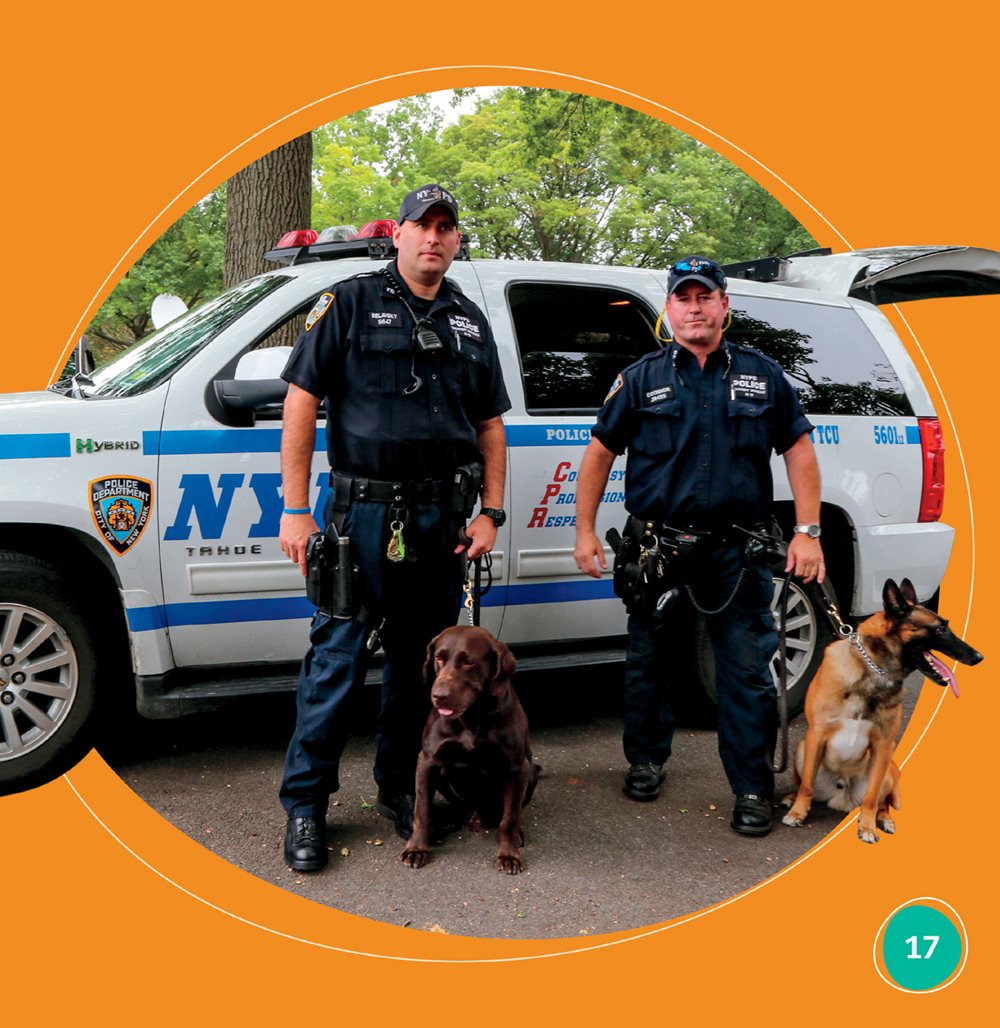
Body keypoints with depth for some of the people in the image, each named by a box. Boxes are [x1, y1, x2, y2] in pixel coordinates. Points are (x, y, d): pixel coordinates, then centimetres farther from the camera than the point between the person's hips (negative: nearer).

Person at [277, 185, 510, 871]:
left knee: (420, 659, 11)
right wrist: (296, 510, -10)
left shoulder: (471, 322, 14)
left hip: (441, 518, 5)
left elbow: (490, 425, 16)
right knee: (337, 657, -3)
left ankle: (400, 788, 26)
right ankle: (306, 803, 9)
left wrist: (491, 513, 7)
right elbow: (302, 403, -4)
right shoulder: (351, 302, 0)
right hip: (363, 513, -4)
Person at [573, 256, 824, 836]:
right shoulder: (642, 379, 6)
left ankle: (753, 789, 11)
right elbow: (600, 453, 8)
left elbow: (799, 450, 9)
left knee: (749, 669, 0)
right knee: (649, 660, 11)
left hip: (736, 552, 0)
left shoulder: (761, 375, 8)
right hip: (657, 549, 1)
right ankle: (648, 761, 30)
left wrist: (808, 533, 1)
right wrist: (585, 530, 1)